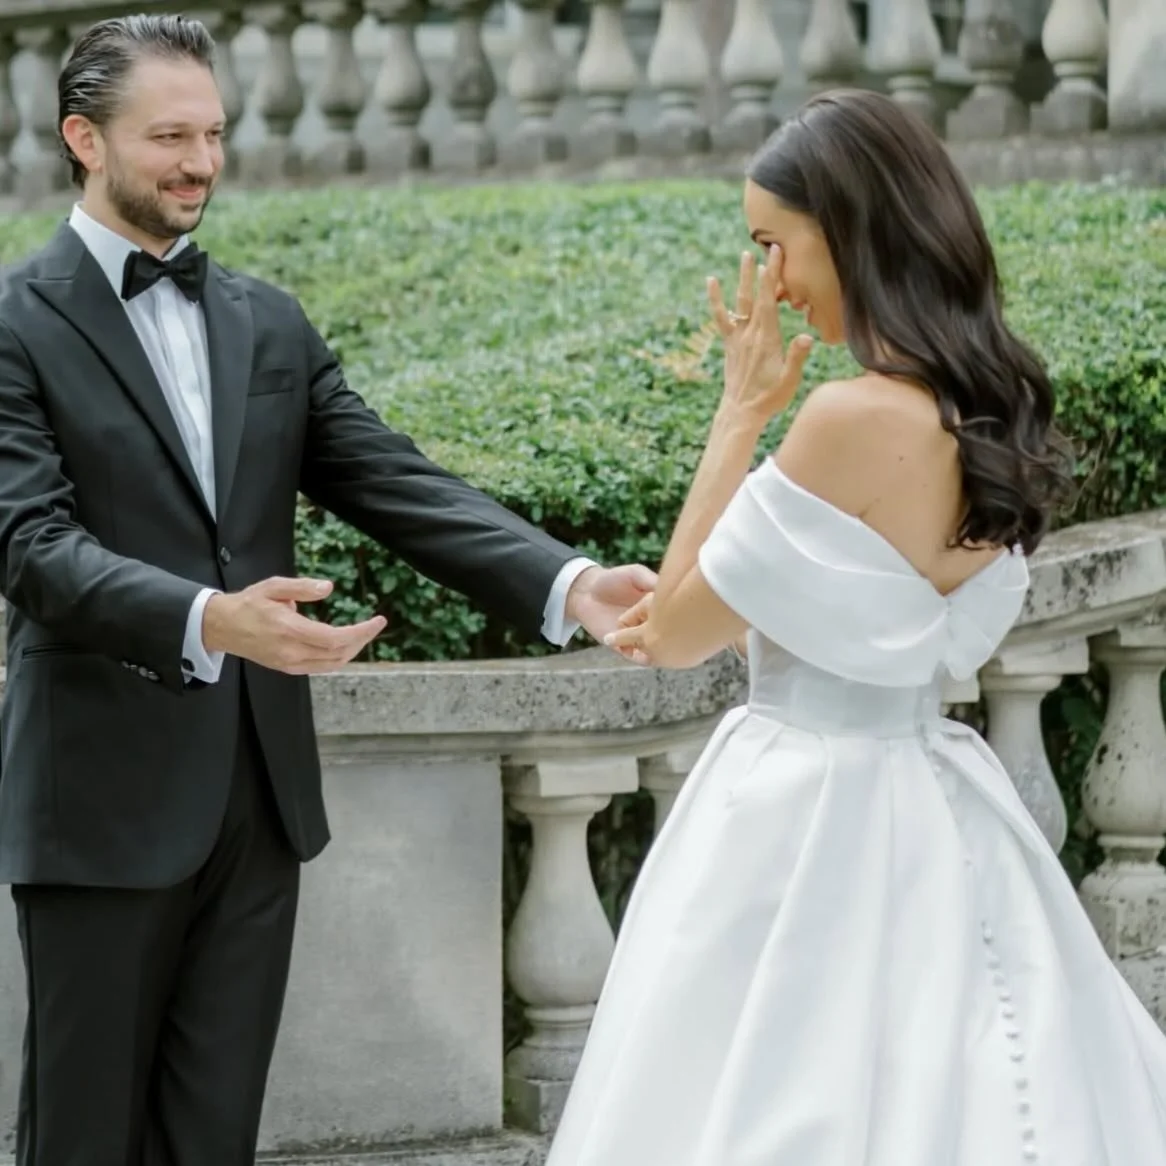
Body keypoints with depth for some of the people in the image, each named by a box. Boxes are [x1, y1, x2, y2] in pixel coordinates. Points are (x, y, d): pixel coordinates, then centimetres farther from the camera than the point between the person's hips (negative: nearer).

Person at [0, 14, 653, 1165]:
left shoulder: (269, 322, 12)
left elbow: (396, 485, 5)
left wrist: (567, 583, -12)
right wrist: (211, 620, -35)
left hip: (259, 783, 5)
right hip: (106, 795, -5)